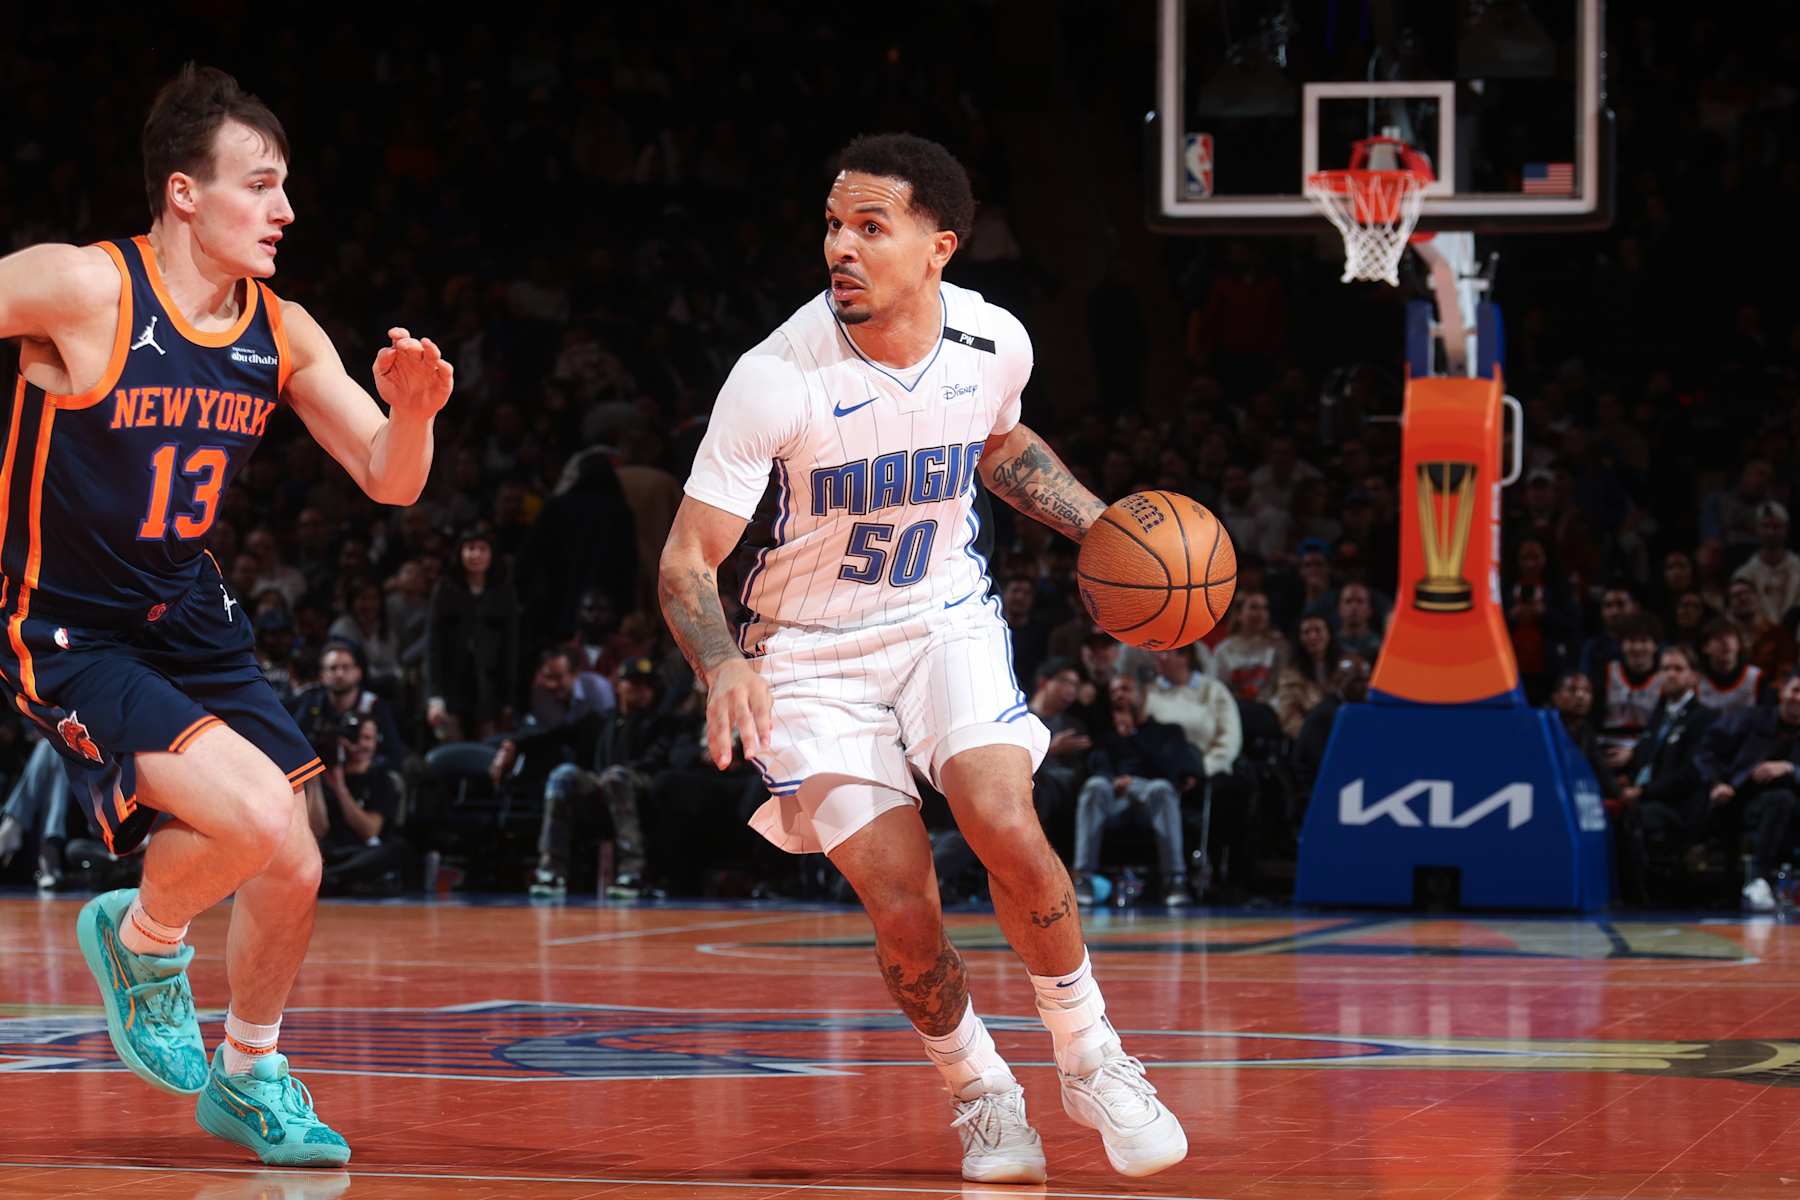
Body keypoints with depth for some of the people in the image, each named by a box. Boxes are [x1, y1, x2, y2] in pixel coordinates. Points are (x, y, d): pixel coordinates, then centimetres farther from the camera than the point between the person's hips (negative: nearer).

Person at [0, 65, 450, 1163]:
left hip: (191, 620, 7)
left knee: (292, 873, 7)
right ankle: (142, 939, 6)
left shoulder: (284, 334, 0)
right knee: (257, 818, -25)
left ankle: (249, 1077, 33)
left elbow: (389, 480, 3)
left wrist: (414, 411, -17)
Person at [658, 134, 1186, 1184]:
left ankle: (1092, 1060, -2)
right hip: (815, 649, -2)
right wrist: (723, 666, -36)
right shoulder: (779, 377, -23)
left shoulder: (994, 343, -11)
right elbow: (687, 558, -17)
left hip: (947, 620, 2)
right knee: (904, 909, -11)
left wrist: (1097, 523, 1)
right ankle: (982, 1094, 16)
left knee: (1004, 821, -24)